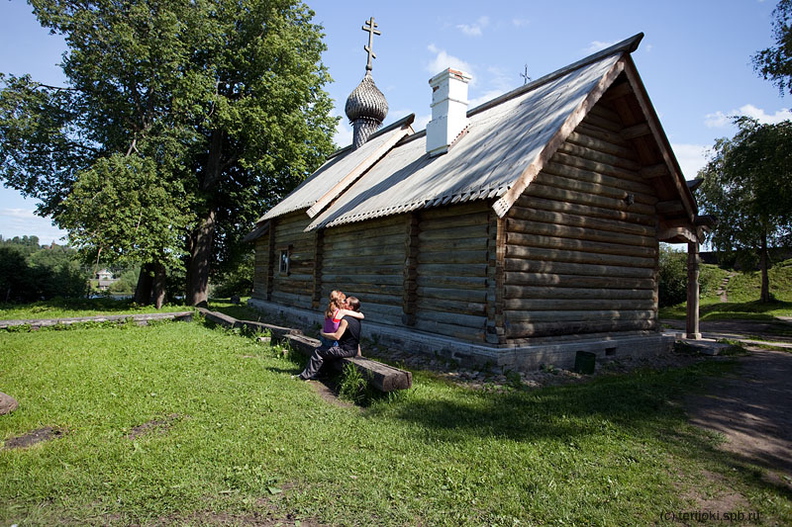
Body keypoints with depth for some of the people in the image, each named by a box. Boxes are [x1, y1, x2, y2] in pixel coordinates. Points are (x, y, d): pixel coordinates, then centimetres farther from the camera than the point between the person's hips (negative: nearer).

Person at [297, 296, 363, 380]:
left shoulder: (345, 320, -22)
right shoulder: (357, 319, 8)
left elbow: (336, 336, -25)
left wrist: (323, 333, -9)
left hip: (346, 350, -10)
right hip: (353, 350, 10)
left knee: (318, 352, -1)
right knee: (323, 349, 23)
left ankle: (306, 376, 7)